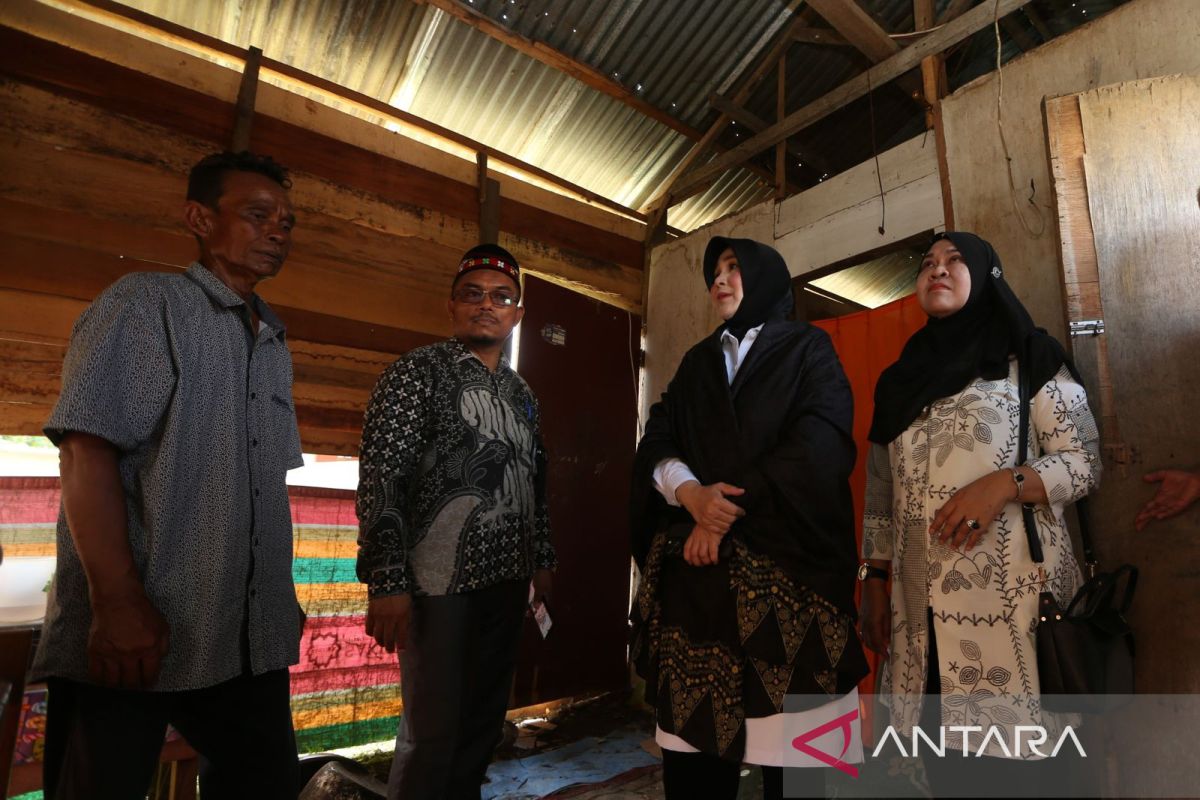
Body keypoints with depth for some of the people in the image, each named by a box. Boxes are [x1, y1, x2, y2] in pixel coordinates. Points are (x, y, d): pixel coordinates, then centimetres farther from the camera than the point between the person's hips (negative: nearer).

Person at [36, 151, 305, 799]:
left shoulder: (273, 343, 15)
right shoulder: (145, 304, -4)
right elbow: (86, 452, -14)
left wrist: (282, 599, 14)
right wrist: (118, 602, -21)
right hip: (129, 639, -6)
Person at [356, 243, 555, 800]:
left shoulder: (522, 394, 13)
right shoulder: (417, 372, -7)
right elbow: (380, 480, -13)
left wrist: (543, 560, 16)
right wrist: (387, 583, -18)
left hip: (507, 579, 6)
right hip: (440, 582, -6)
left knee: (484, 722, 18)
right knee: (433, 731, 6)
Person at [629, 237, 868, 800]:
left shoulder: (808, 349, 10)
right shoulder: (696, 362, 21)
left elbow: (820, 440, -6)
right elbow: (655, 440, 8)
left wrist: (731, 507, -13)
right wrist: (690, 492, -13)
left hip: (783, 564, -3)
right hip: (698, 567, 4)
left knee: (783, 744, 0)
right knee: (691, 731, 3)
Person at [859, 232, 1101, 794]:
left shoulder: (1027, 359, 6)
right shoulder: (901, 380, 15)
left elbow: (1085, 462, 0)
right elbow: (880, 496, 12)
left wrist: (1006, 482, -19)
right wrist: (873, 586, 9)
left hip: (1008, 591, -3)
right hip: (920, 604, 3)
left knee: (1012, 761, -2)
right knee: (939, 757, 6)